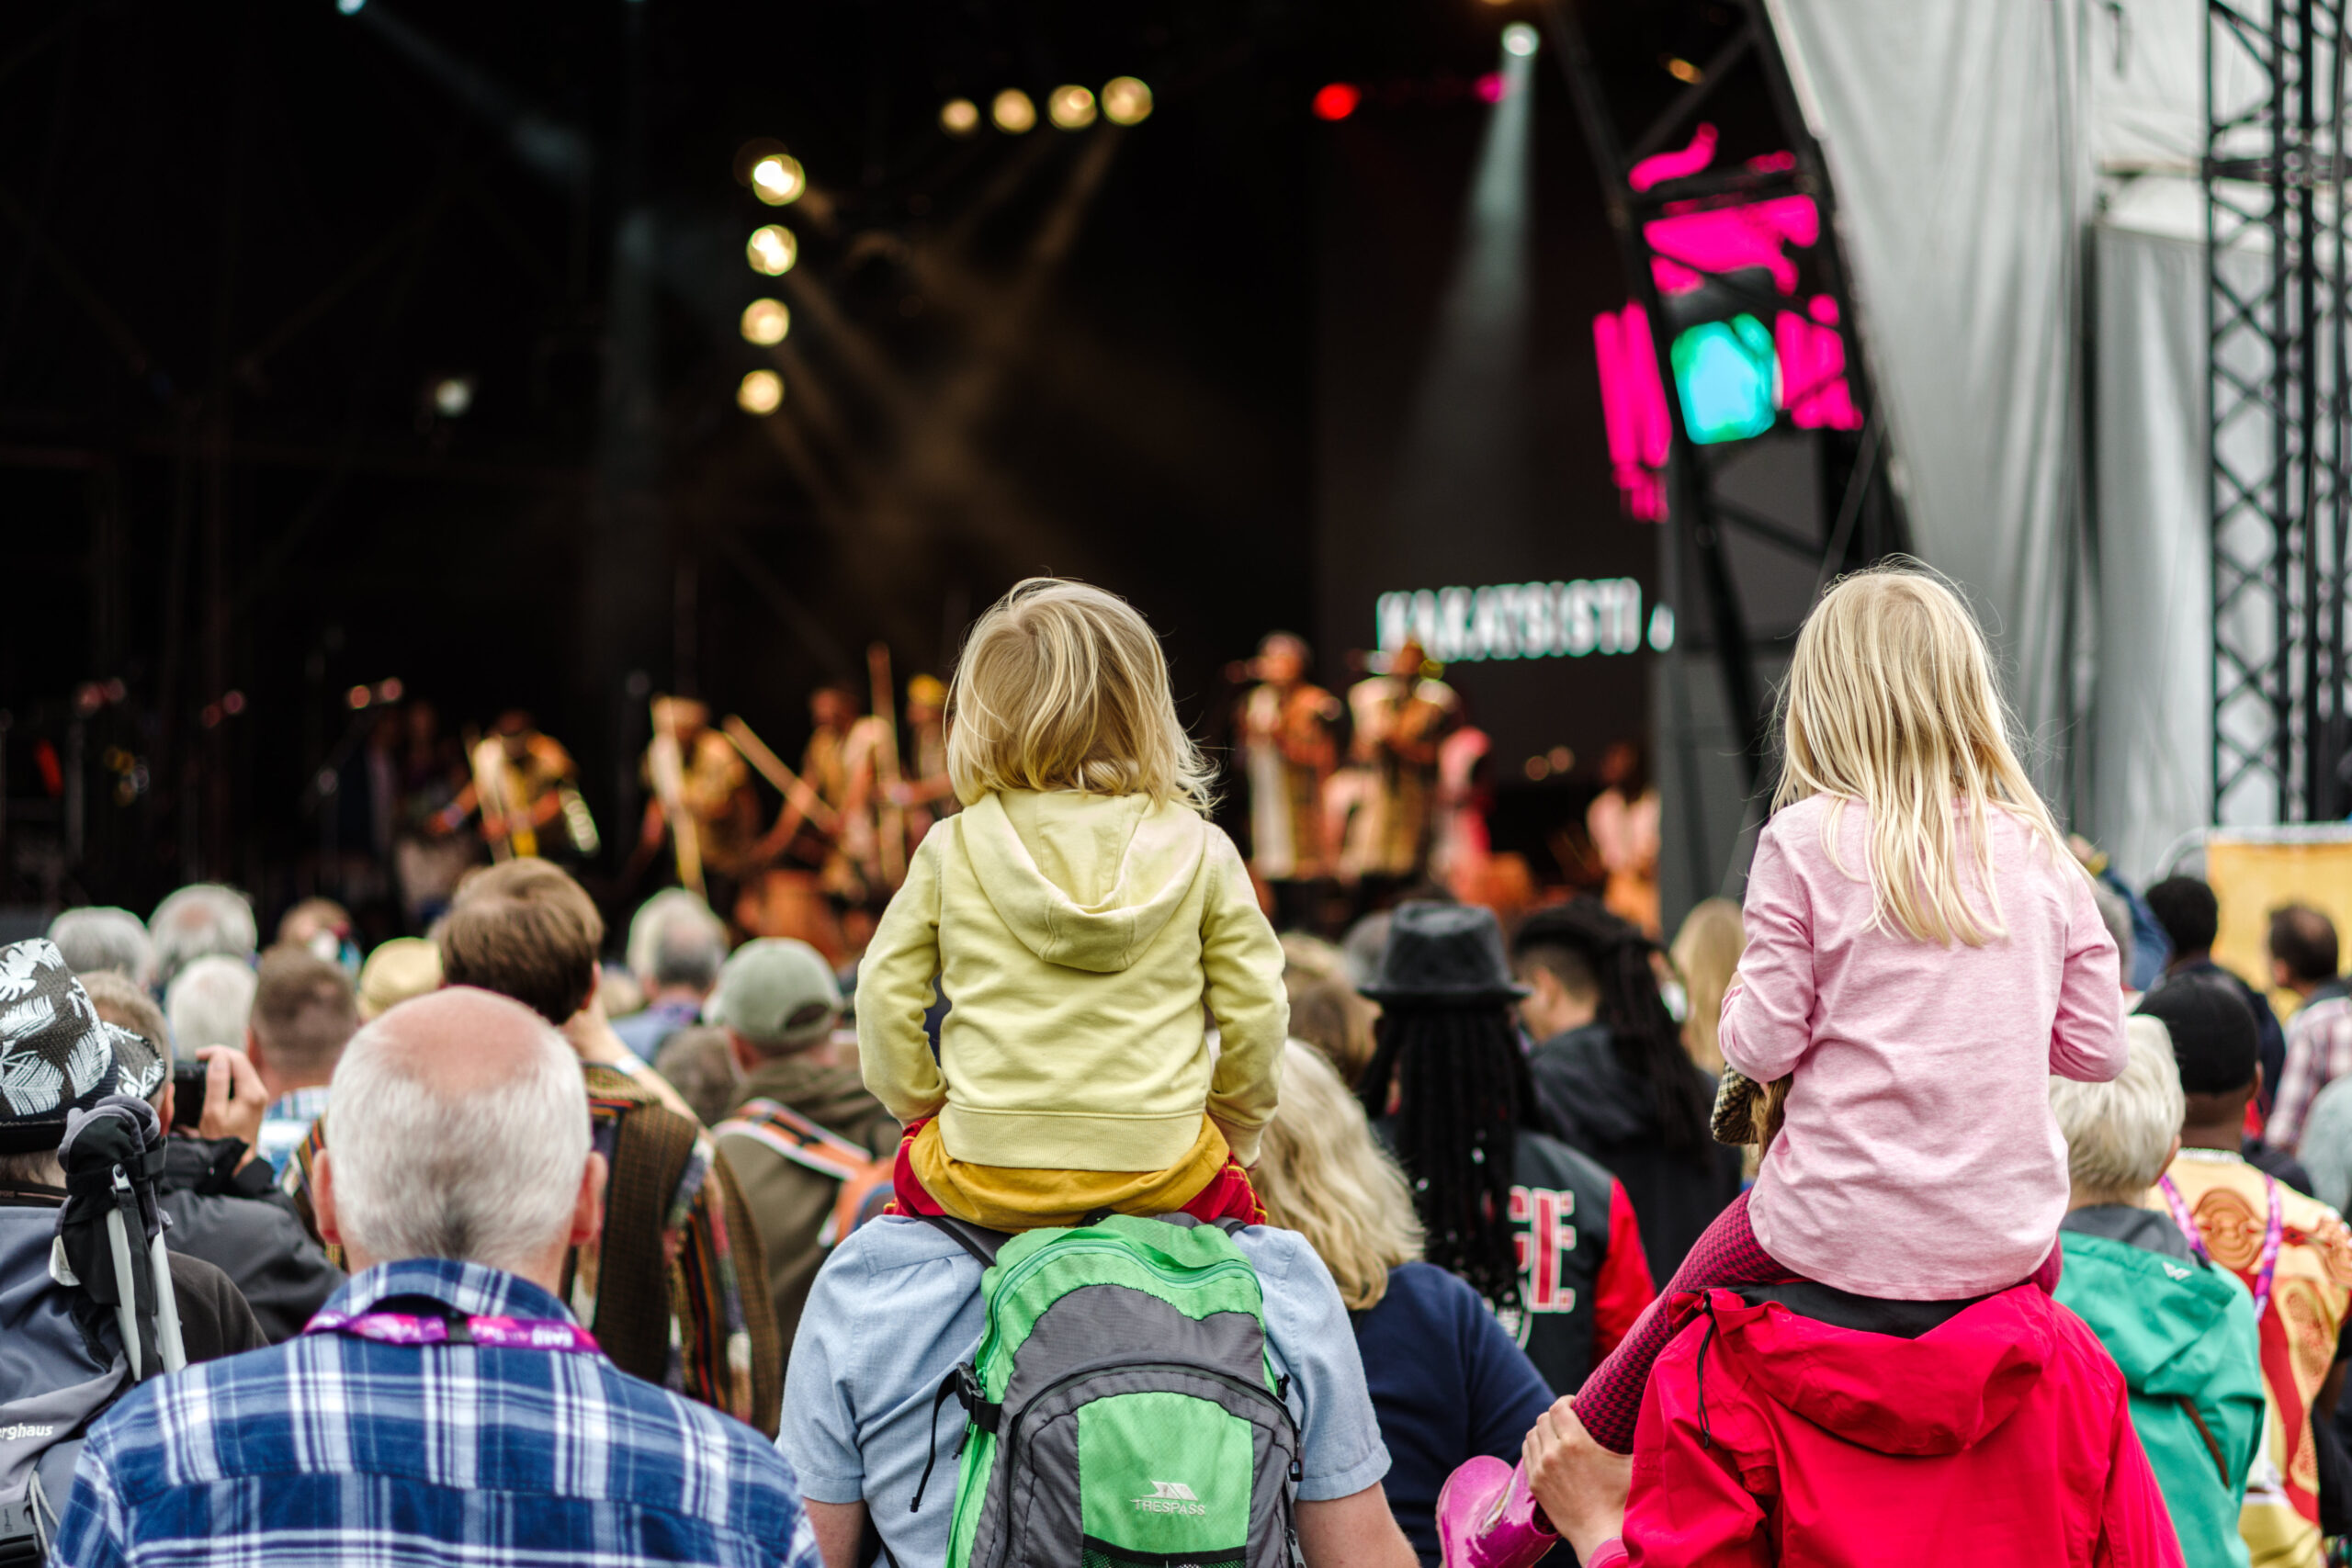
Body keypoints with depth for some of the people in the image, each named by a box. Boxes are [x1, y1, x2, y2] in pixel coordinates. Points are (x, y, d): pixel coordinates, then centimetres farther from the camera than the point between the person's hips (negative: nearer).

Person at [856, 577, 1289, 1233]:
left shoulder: (951, 851, 1)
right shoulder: (1200, 853, 0)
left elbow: (885, 993, 3)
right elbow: (1254, 1007, 3)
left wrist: (921, 1105, 19)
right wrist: (1233, 1127, 18)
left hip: (985, 1174, 0)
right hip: (1159, 1171, 0)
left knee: (914, 1167, 31)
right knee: (1229, 1189, 29)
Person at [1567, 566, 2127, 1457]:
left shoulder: (1805, 841, -7)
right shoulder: (2039, 854, 3)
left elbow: (1762, 1047, -8)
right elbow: (2097, 1047, 5)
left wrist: (1735, 1004, 13)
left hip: (1842, 1235, -2)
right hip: (2011, 1240, 2)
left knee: (1677, 1325, 23)